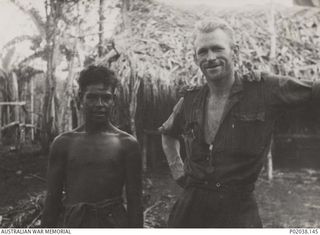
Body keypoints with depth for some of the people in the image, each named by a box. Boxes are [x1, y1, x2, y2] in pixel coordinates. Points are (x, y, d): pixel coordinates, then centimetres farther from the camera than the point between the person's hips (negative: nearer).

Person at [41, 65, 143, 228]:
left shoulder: (127, 144, -3)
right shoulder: (64, 143, 1)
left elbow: (134, 201, -2)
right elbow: (53, 198, 5)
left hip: (114, 222, -1)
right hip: (74, 223, 1)